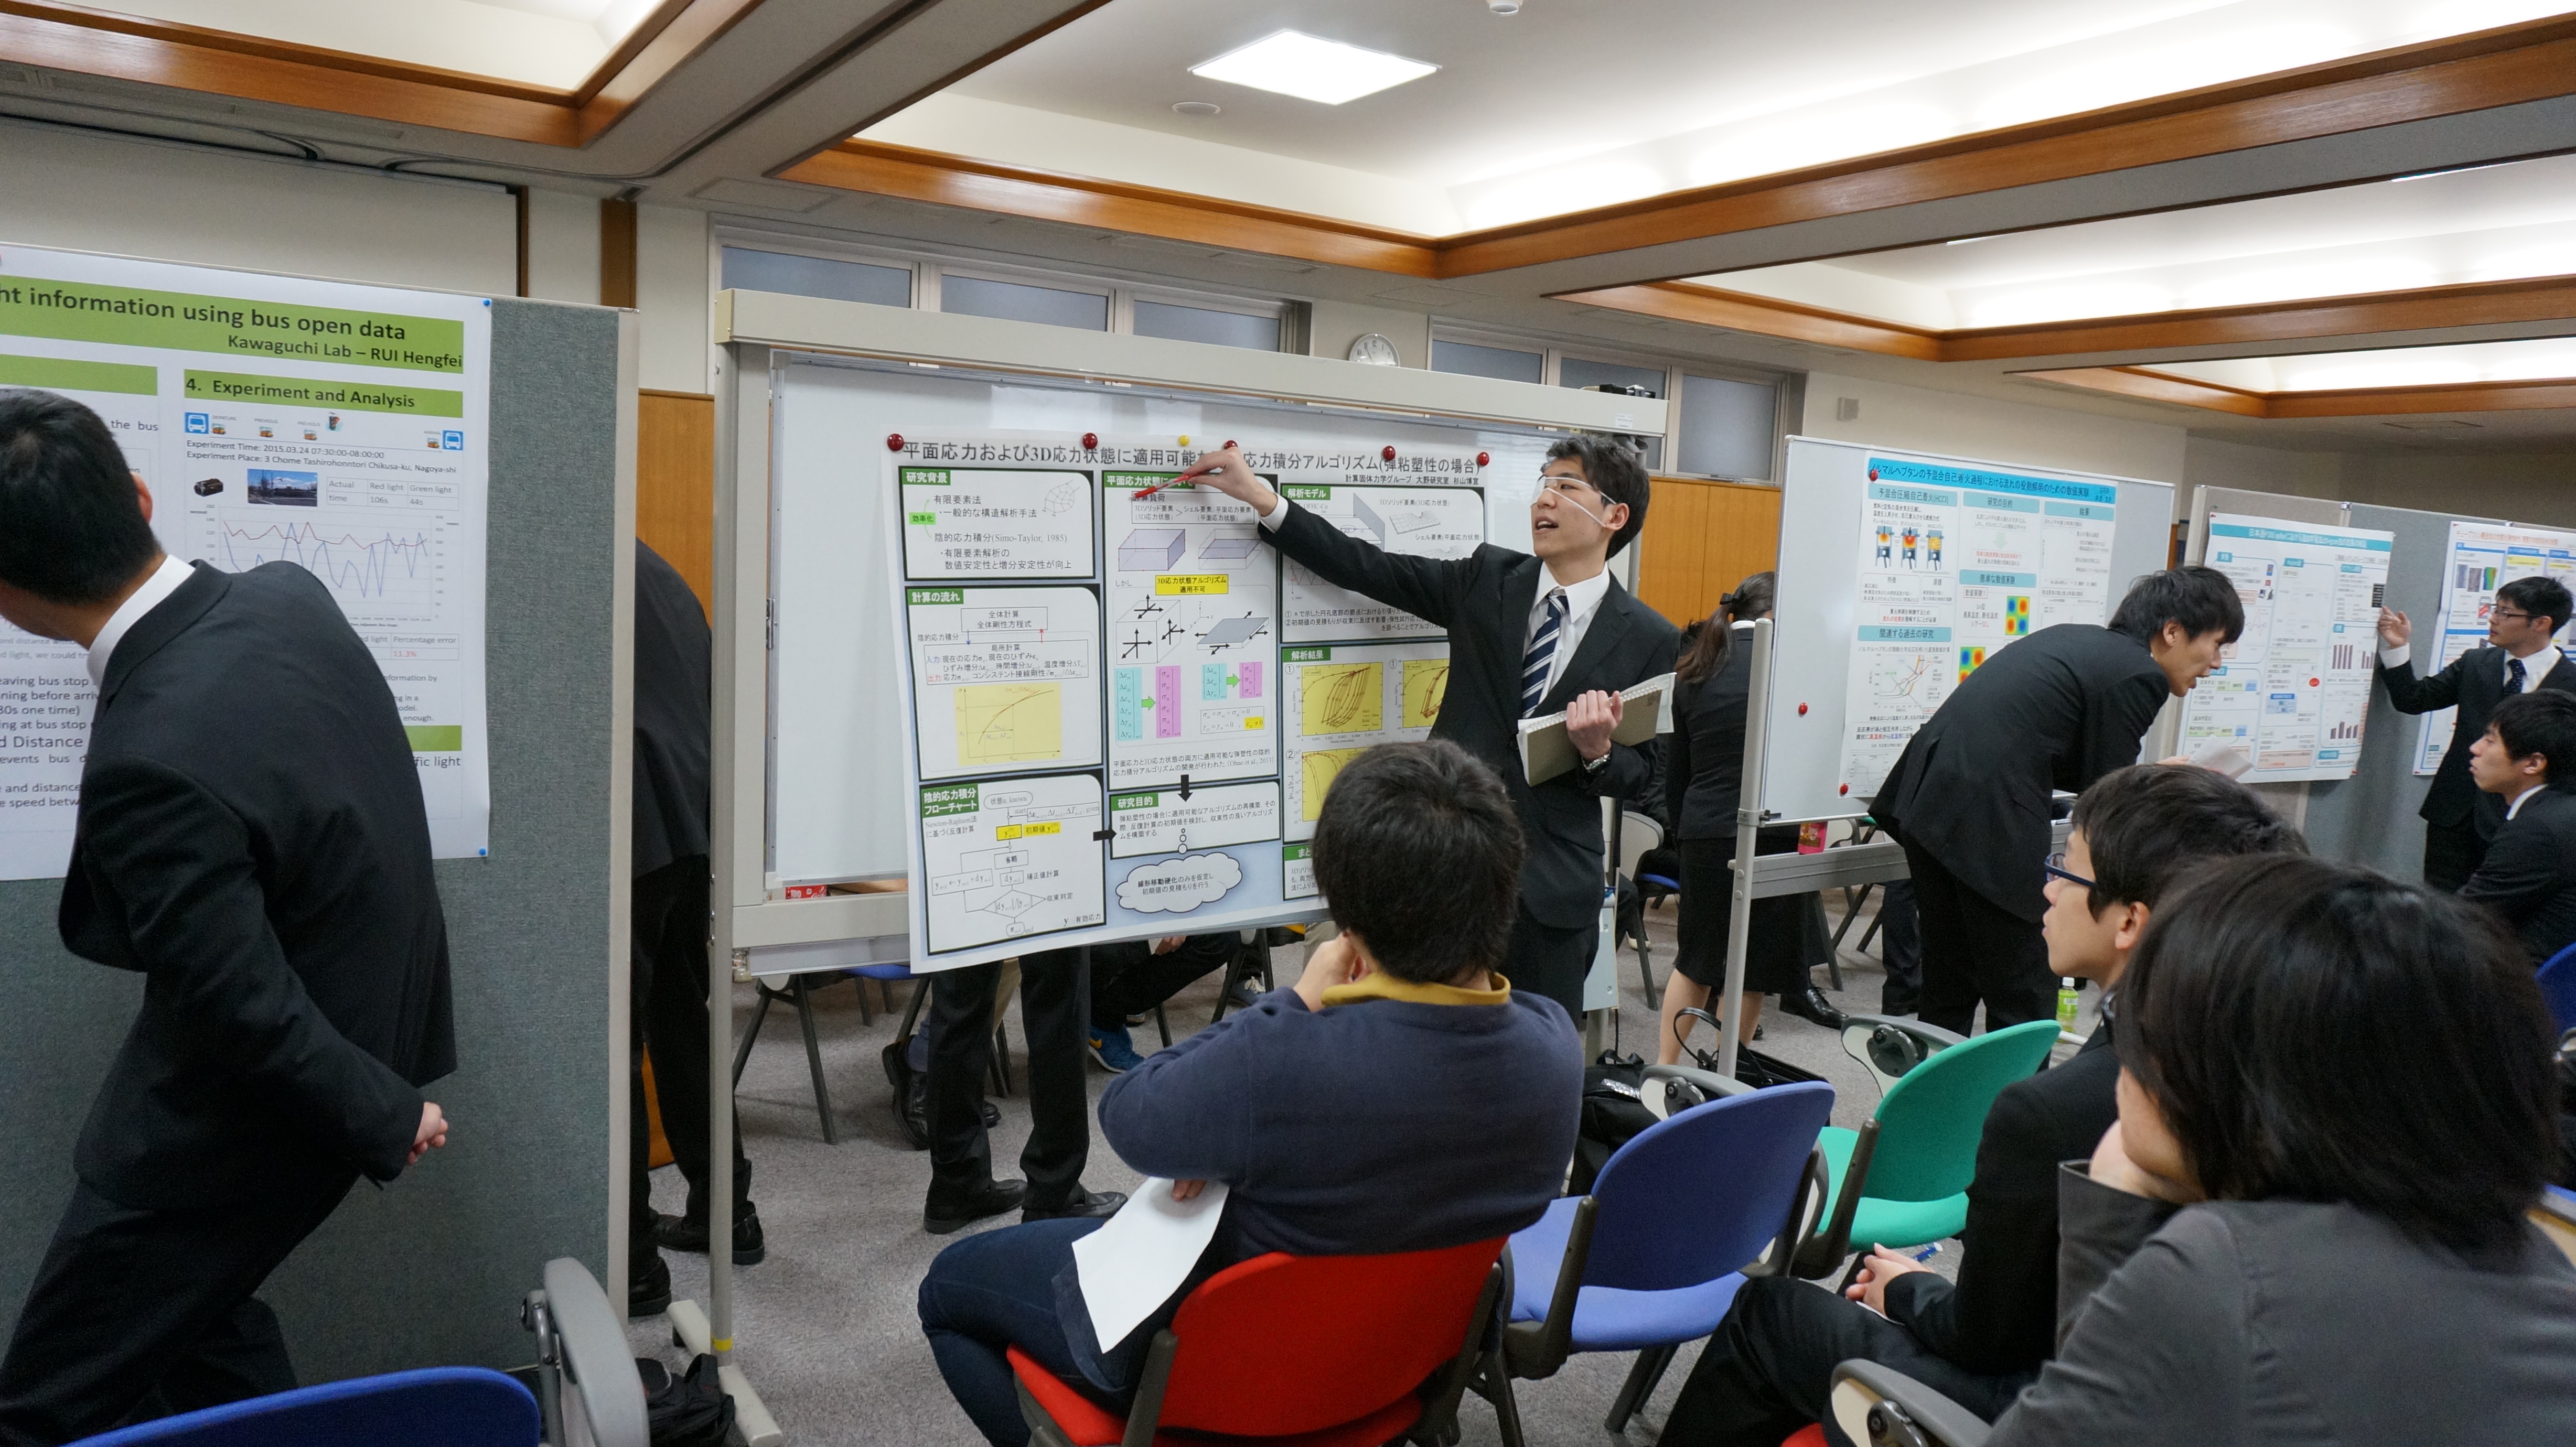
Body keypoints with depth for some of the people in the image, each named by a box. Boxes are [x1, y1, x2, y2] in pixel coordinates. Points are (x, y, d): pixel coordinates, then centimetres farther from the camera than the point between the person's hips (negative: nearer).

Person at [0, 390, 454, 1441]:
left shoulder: (152, 761, -34)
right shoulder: (288, 597, -10)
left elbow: (246, 1012, -24)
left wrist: (384, 1116, -10)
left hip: (250, 1112, -8)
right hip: (368, 1021, 8)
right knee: (189, 1303, 29)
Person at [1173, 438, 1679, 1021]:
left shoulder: (1650, 639, -3)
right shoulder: (1488, 578, 2)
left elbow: (1640, 774, 2)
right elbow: (1367, 569, -1)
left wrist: (1598, 752, -20)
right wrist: (1261, 497, -9)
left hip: (1551, 883, -1)